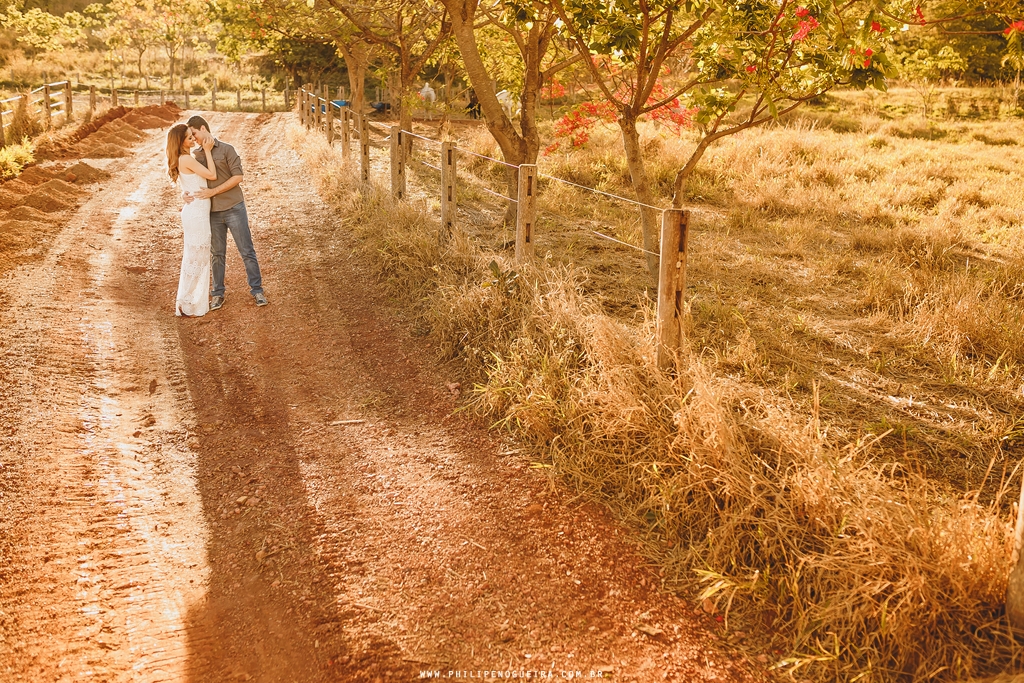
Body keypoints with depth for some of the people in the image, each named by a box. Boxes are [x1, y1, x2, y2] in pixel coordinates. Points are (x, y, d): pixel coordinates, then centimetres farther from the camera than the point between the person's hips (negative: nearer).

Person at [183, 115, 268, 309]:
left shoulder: (226, 149, -5)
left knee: (247, 251, 1)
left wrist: (213, 191, -17)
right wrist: (186, 193, -9)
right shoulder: (196, 155, 7)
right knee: (216, 254, 11)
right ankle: (218, 294, 20)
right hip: (212, 212, 4)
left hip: (234, 208, -3)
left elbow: (238, 177, -11)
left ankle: (257, 290, 10)